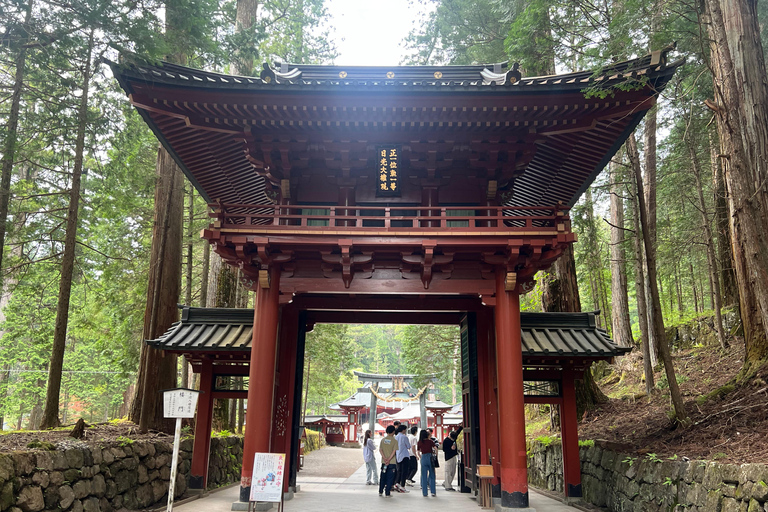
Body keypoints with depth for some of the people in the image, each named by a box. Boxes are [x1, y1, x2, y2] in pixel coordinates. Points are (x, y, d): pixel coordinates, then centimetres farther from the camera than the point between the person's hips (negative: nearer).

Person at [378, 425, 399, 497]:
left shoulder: (383, 440, 4)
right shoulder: (395, 441, -7)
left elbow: (380, 449, -2)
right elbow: (394, 451, -14)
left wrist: (385, 458, -9)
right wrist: (389, 460, -13)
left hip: (384, 461, 4)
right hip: (392, 462, -4)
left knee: (382, 477, 15)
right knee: (390, 478, 3)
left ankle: (380, 491, 21)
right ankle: (388, 493, 4)